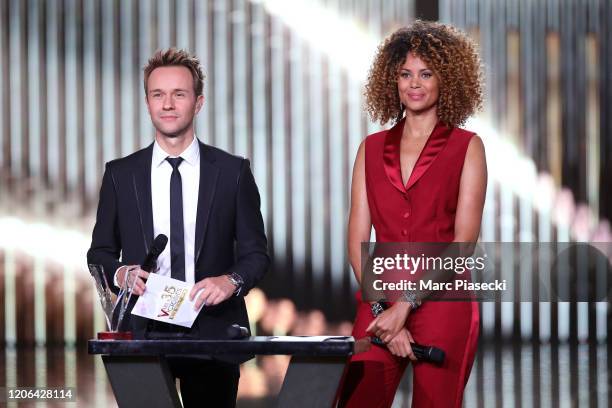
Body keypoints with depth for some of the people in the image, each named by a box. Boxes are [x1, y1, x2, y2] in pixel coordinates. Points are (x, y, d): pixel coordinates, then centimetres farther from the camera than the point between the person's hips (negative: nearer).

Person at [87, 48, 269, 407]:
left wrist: (232, 280, -14)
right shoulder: (120, 175, 8)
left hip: (213, 333, 0)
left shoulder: (233, 172, 5)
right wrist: (121, 273, -9)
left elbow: (256, 252, 7)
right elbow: (100, 252, 13)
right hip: (144, 334, 1)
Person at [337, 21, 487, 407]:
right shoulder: (372, 148, 13)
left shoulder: (467, 147, 4)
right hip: (379, 304, 2)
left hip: (442, 304, -2)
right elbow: (358, 240, 6)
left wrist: (406, 305, -12)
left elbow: (463, 240, -5)